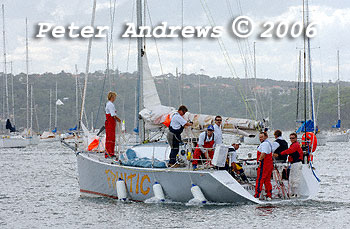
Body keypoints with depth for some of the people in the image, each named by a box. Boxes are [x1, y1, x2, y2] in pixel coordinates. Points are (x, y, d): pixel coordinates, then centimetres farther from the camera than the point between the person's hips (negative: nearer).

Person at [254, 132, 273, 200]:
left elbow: (263, 153, -26)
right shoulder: (269, 143, 21)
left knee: (259, 179, -9)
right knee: (267, 180, 12)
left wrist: (259, 160, -30)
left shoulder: (264, 144, -13)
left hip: (264, 164, -10)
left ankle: (257, 195, -13)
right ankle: (269, 195, 12)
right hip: (270, 164, 10)